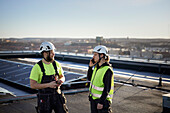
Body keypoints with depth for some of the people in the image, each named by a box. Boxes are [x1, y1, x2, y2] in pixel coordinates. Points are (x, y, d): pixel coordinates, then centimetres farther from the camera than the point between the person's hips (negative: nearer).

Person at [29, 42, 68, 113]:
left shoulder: (56, 64, 0)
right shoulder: (37, 67, -14)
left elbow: (62, 77, 14)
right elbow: (32, 85, -16)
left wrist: (61, 80, -11)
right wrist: (49, 85, -24)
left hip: (57, 96, 4)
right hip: (44, 98, -4)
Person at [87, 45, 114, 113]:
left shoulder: (107, 70, -20)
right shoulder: (97, 67, 4)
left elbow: (107, 89, -20)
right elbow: (89, 78, 16)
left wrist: (101, 102, -20)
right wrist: (90, 67, 4)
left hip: (103, 98, -8)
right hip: (93, 98, 8)